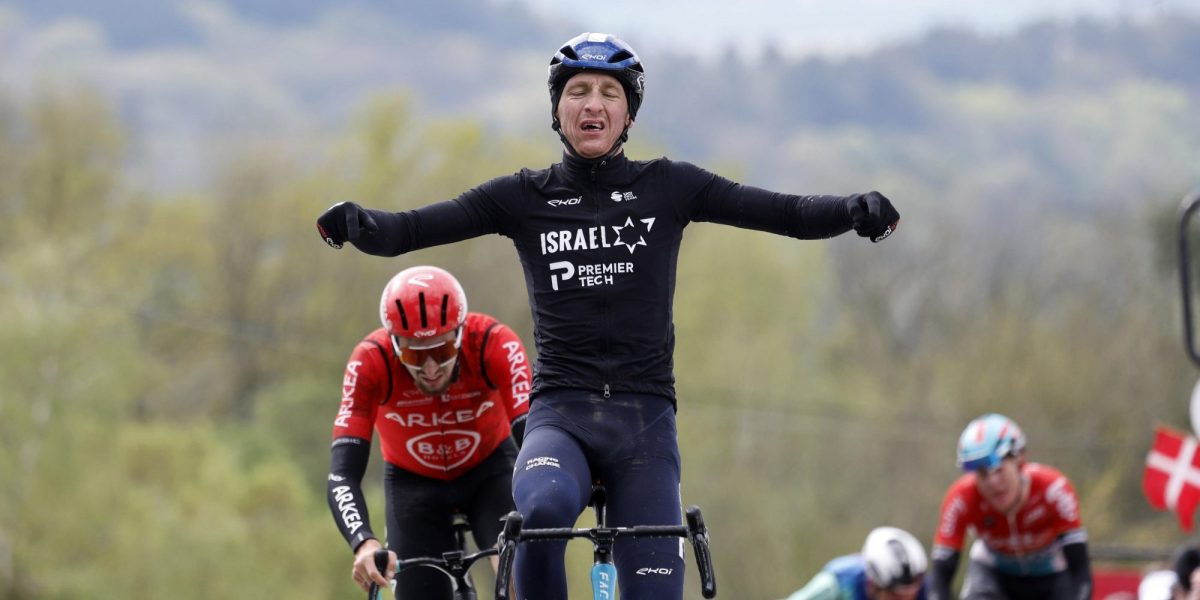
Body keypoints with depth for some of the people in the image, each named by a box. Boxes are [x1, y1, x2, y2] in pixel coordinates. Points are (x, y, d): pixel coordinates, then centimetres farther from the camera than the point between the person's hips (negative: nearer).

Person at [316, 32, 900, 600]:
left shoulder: (667, 188, 6)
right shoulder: (524, 197, 6)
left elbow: (788, 213, -2)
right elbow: (412, 229, -2)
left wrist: (856, 210, -20)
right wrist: (359, 224, -24)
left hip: (645, 416, 1)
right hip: (560, 412, -1)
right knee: (542, 511, -34)